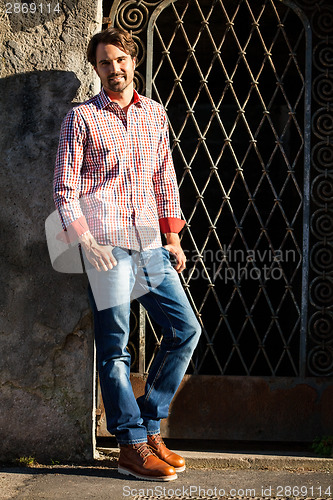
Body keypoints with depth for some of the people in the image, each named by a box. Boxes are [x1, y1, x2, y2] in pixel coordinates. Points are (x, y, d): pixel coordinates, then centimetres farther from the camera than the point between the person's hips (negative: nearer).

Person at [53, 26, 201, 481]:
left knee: (185, 329, 3)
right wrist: (84, 239, -13)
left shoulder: (155, 114, 17)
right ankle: (132, 447, 4)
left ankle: (150, 425, 15)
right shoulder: (81, 119, 3)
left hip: (150, 242, 5)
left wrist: (172, 236, 13)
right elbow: (64, 189, -1)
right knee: (114, 347, -3)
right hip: (106, 243, -5)